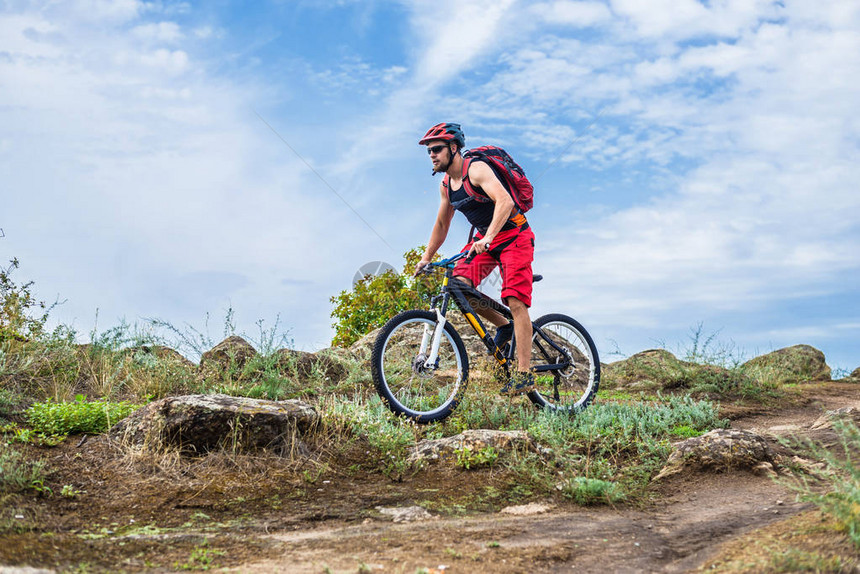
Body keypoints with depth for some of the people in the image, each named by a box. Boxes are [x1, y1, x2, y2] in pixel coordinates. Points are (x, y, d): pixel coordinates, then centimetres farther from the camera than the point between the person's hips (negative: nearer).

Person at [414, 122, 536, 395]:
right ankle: (503, 325, 7)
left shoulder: (476, 169, -20)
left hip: (513, 235, -7)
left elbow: (505, 201, -35)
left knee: (515, 301, -18)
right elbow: (441, 224, 18)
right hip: (484, 238, 7)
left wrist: (487, 239, -46)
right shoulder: (446, 185, 5)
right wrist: (426, 258, 12)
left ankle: (524, 374, -16)